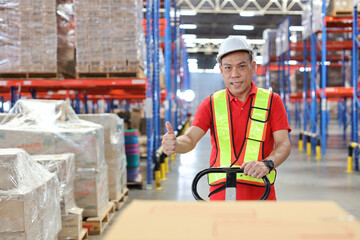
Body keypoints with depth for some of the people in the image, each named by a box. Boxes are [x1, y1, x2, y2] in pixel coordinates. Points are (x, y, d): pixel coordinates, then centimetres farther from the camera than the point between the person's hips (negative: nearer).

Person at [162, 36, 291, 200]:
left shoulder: (272, 101, 6)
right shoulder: (211, 104, 8)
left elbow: (283, 144, -4)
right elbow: (190, 138, -4)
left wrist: (267, 164, -26)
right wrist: (174, 144, -29)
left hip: (261, 195, 0)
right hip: (220, 194, 1)